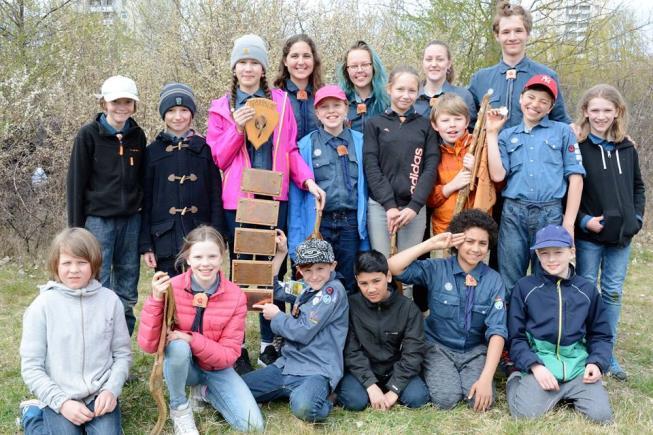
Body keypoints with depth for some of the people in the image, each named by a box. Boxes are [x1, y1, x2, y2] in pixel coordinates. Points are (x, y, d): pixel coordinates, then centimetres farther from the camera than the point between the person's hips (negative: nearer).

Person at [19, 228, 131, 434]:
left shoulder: (110, 300, -2)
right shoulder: (42, 306, -8)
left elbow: (122, 353, 4)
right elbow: (31, 367, -6)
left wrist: (111, 390, -11)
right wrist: (62, 402, -13)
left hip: (100, 394, 1)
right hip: (59, 397, -1)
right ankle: (33, 414, 14)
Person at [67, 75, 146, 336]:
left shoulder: (137, 136, 7)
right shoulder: (89, 135, -4)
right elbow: (76, 182, -4)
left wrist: (144, 215, 11)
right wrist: (76, 226, -6)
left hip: (131, 220, 4)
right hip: (99, 219, -4)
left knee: (127, 290, 9)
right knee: (99, 287, -3)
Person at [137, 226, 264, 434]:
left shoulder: (236, 296, -16)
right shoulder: (172, 288, -18)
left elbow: (230, 354, -16)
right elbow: (148, 345, -23)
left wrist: (192, 340, -31)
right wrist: (156, 299, -34)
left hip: (217, 369, 1)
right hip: (182, 364, -1)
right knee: (178, 346, -36)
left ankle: (205, 391, 11)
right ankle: (179, 408, -9)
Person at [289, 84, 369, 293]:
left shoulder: (360, 142, 6)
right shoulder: (305, 145, 1)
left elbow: (366, 185, 8)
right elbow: (296, 193, 1)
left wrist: (365, 227, 3)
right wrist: (295, 239, -3)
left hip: (351, 224, 1)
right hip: (317, 224, -1)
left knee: (349, 287, 9)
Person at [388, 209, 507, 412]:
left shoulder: (493, 280, -6)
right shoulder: (436, 269, -9)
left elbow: (497, 331, -12)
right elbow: (393, 267, -23)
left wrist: (486, 378, -22)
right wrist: (431, 244, -23)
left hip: (475, 350, 1)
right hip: (439, 347, -1)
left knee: (481, 401, -22)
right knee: (446, 398, -24)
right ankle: (436, 374, 9)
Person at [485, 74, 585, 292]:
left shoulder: (563, 132, 8)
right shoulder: (507, 136, 14)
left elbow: (575, 177, 3)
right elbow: (497, 175, -1)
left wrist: (568, 222, -4)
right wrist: (491, 133, 2)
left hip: (551, 213, -1)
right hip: (513, 213, 1)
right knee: (509, 282, 4)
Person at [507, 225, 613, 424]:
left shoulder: (587, 290, 11)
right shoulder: (524, 287, 3)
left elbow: (601, 335, 16)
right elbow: (515, 337, 2)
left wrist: (597, 362, -4)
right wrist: (535, 366, -13)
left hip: (578, 365, 3)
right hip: (539, 362, -2)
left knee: (601, 415, -19)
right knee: (525, 413, -25)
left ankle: (566, 393, 10)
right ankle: (516, 381, 7)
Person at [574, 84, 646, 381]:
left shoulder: (628, 149, 8)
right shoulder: (576, 147, -7)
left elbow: (638, 187, 17)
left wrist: (637, 217, 5)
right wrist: (583, 220, -16)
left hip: (621, 235, 4)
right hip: (588, 236, -4)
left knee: (613, 293, 10)